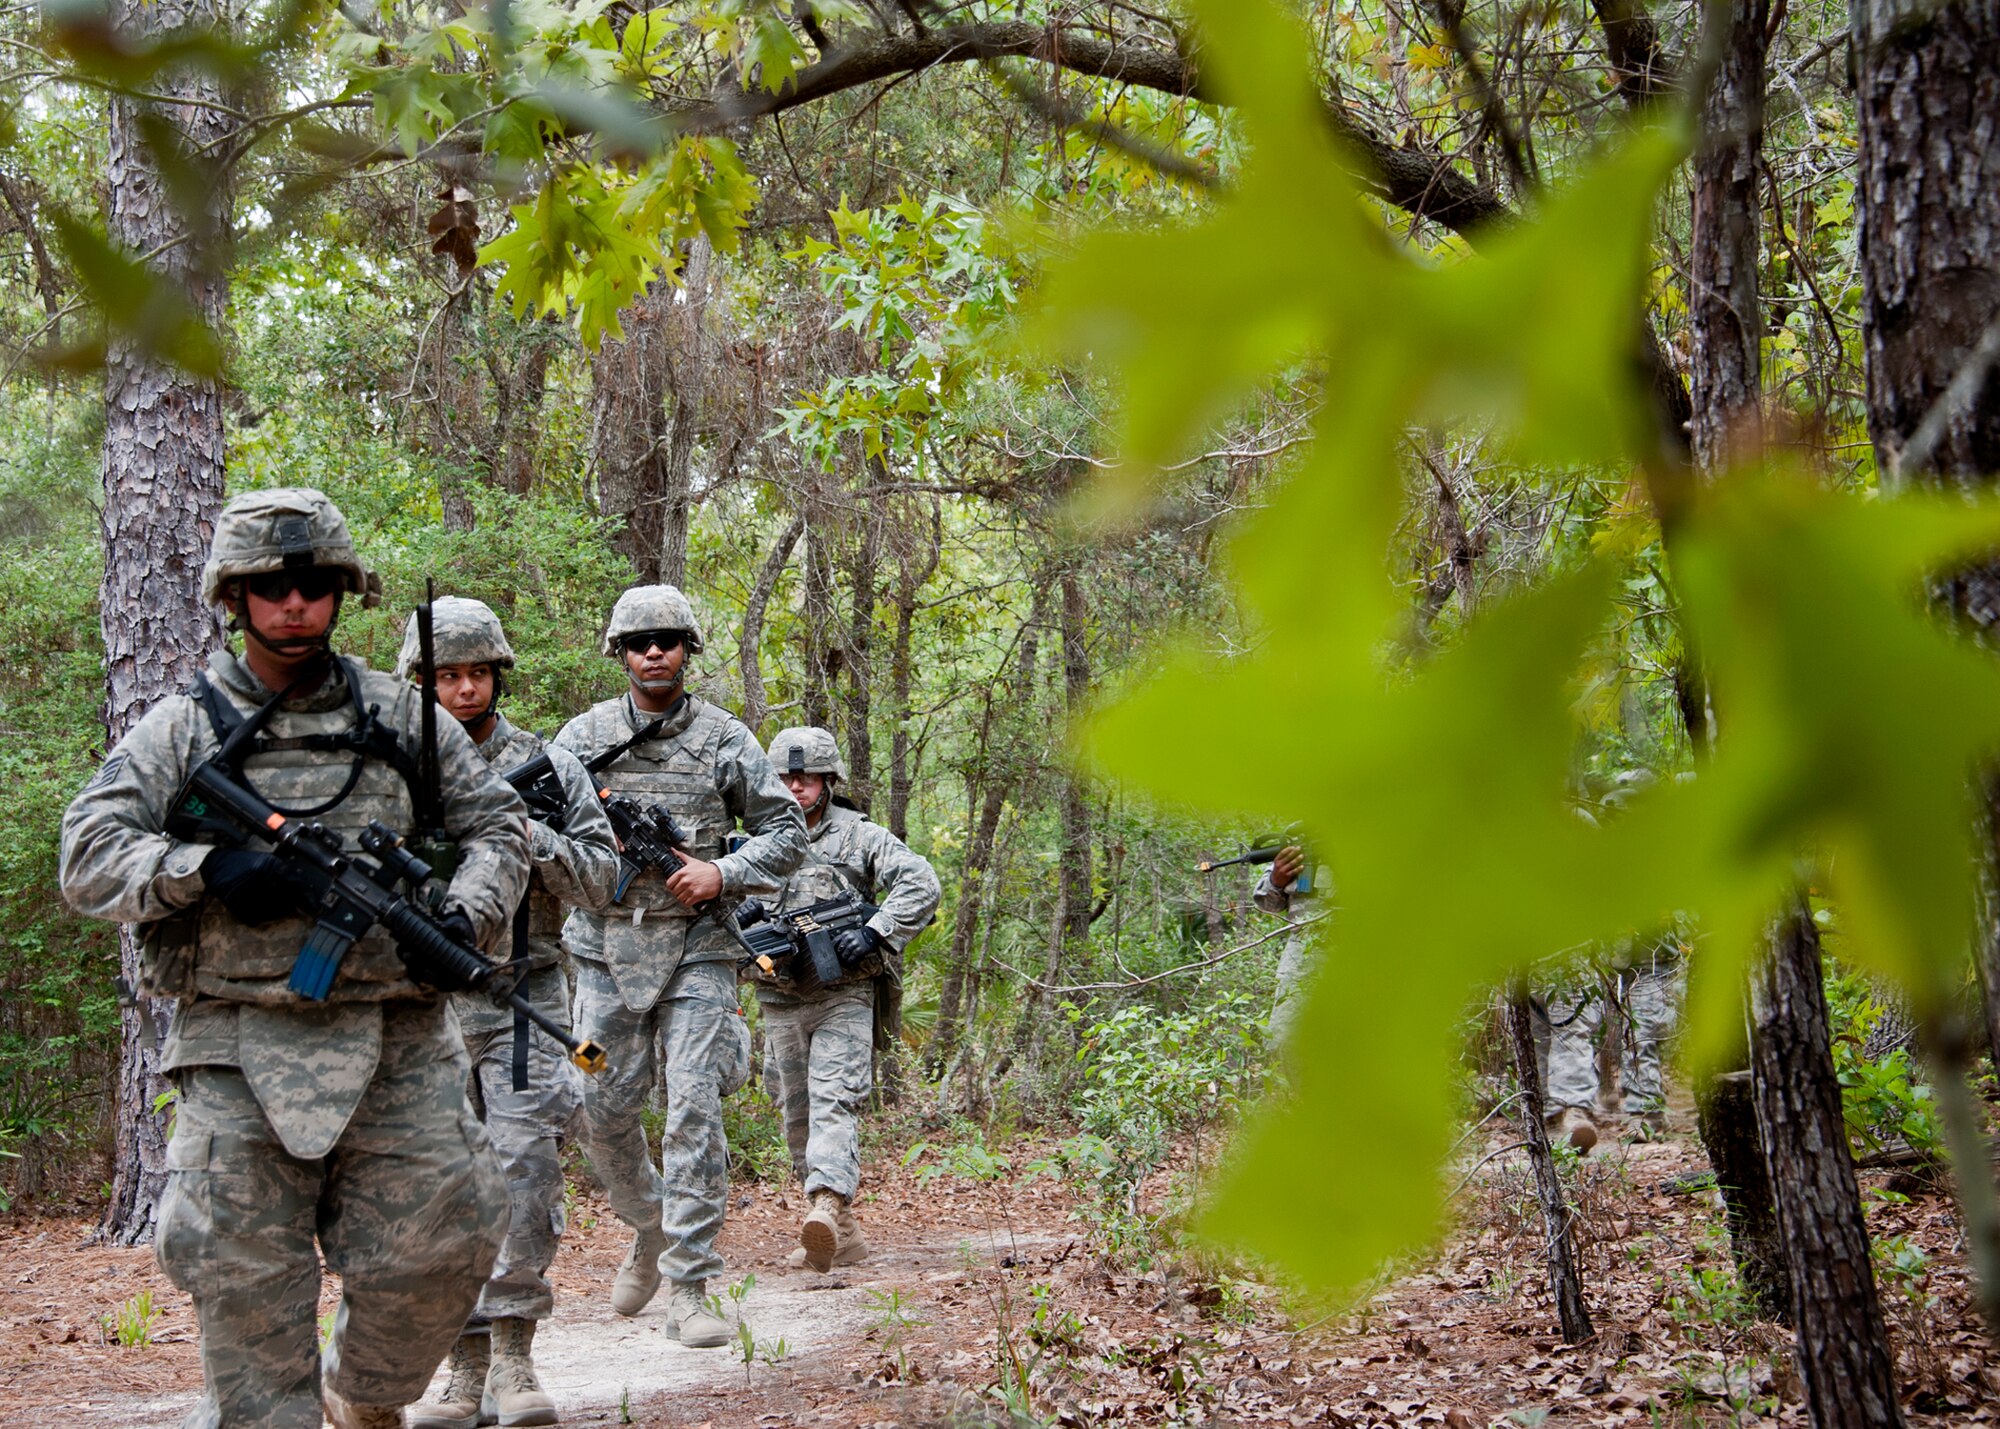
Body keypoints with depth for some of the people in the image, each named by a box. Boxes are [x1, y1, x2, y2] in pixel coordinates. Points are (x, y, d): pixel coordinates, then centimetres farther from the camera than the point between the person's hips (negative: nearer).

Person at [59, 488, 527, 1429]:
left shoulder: (401, 717, 12)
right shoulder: (180, 730, 7)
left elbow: (495, 824, 16)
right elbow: (89, 857, 1)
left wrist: (467, 913, -4)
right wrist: (203, 866, -16)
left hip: (397, 1044, 2)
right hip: (238, 1047, -1)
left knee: (435, 1253, 0)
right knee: (246, 1282, -2)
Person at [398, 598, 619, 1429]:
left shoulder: (548, 765, 5)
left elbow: (601, 878, 3)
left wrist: (532, 838, -14)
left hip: (523, 999, -2)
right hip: (427, 1006, 2)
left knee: (525, 1168, -14)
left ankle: (514, 1355, -6)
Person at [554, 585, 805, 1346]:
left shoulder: (724, 738, 4)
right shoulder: (583, 736, 6)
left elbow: (786, 831, 8)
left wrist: (723, 874, -9)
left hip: (697, 947, -2)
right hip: (607, 944, 2)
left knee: (695, 1110, -9)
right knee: (602, 1110, 5)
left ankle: (690, 1287, -5)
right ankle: (651, 1226, 33)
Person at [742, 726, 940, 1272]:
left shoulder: (859, 837, 2)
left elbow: (921, 884, -6)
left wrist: (874, 933, -17)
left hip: (844, 996, -5)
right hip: (780, 1002, 5)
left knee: (833, 1104, -19)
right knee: (798, 1117, 7)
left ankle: (827, 1208, -35)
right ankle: (843, 1234, 16)